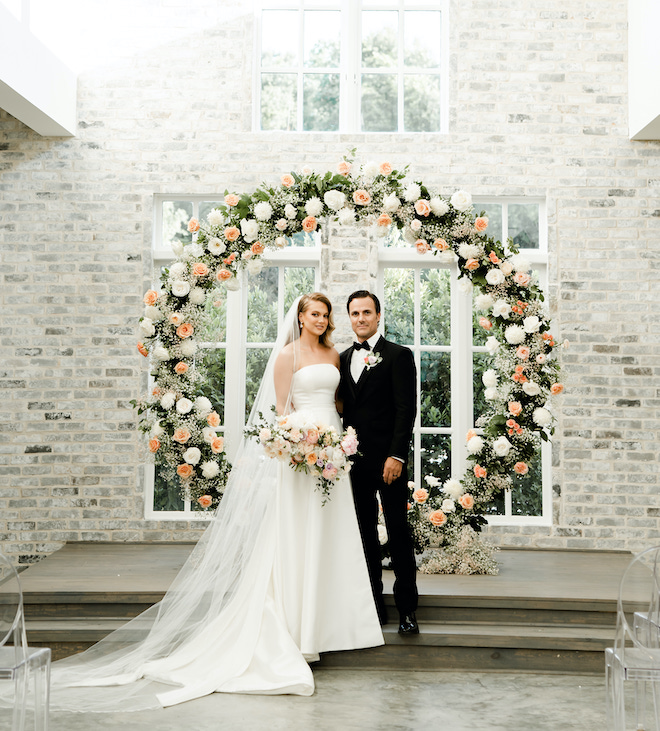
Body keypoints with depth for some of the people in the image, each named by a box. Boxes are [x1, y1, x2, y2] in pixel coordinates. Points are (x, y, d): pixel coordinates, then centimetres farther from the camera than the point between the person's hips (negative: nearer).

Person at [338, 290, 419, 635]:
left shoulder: (398, 355, -2)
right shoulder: (344, 358, 14)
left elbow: (406, 409, -9)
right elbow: (343, 409, 15)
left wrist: (396, 456, -17)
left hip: (387, 460, -5)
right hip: (354, 460, 5)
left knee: (398, 532, -1)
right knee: (365, 533, 9)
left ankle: (407, 608, 8)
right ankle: (375, 604, 18)